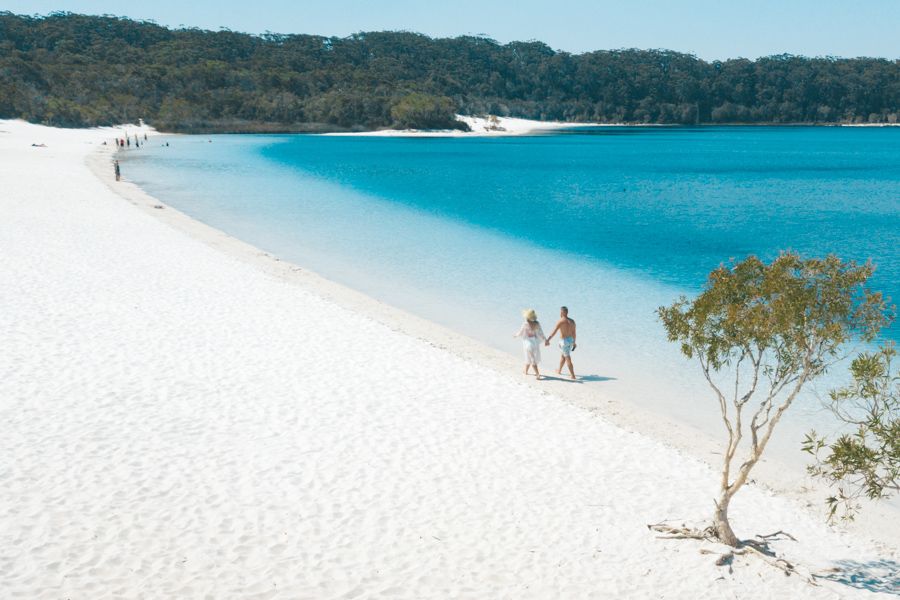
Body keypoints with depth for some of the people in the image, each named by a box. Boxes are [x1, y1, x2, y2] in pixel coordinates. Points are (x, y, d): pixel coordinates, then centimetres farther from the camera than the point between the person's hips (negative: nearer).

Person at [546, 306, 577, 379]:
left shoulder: (560, 321, -16)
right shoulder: (572, 321, 4)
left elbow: (554, 332, -17)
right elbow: (573, 333, 12)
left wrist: (547, 340, -13)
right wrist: (574, 342, 23)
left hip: (564, 341, -7)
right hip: (571, 340, 7)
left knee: (568, 359, 0)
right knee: (563, 356, 25)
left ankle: (573, 375, 1)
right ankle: (559, 371, 41)